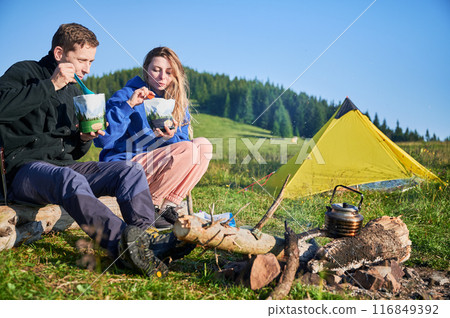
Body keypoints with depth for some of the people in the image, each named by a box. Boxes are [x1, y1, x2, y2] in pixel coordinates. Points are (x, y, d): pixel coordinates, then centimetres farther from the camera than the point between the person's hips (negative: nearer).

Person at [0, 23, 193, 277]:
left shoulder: (74, 92, 23)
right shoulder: (25, 72, 3)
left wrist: (84, 139, 0)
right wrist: (51, 85, -18)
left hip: (64, 165, 7)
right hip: (24, 168, -7)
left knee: (130, 170, -13)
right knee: (70, 179, -39)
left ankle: (143, 237, -35)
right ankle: (123, 243, -57)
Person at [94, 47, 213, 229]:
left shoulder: (177, 104, 13)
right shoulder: (125, 96, -5)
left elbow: (182, 141, 6)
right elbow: (102, 140, -17)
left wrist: (171, 137, -18)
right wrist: (128, 105, -25)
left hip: (156, 167, 7)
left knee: (204, 145, -8)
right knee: (188, 150, -23)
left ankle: (168, 205, -11)